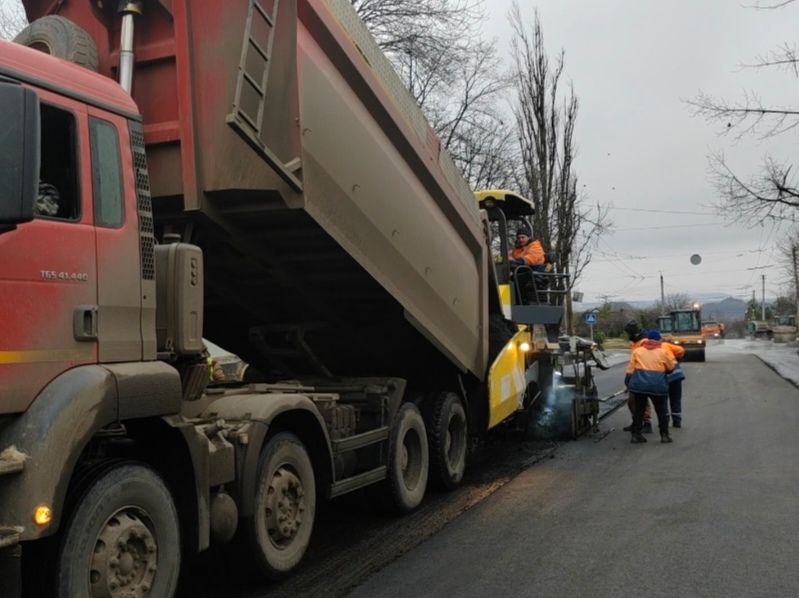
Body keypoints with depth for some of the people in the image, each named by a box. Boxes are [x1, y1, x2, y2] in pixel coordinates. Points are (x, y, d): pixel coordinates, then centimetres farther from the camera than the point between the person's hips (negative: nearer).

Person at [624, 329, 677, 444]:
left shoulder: (637, 351, 10)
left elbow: (630, 369, 6)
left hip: (639, 384, 2)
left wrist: (627, 382, 12)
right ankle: (664, 435, 14)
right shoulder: (663, 352, 5)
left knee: (638, 410, 13)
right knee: (661, 410, 13)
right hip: (657, 385, -2)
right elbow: (672, 366, 9)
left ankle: (636, 435, 13)